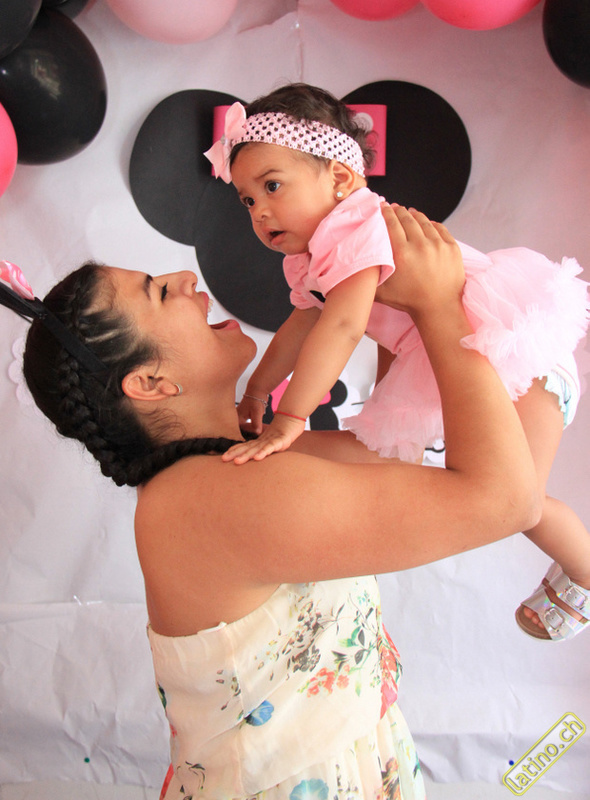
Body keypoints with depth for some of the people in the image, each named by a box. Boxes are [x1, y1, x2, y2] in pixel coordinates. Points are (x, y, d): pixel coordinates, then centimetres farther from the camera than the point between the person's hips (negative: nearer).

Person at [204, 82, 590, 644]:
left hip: (519, 350, -10)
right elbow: (301, 325, 16)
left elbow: (340, 326, -38)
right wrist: (257, 391, 17)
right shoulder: (313, 260, 5)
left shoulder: (358, 229, -26)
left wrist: (289, 418, -41)